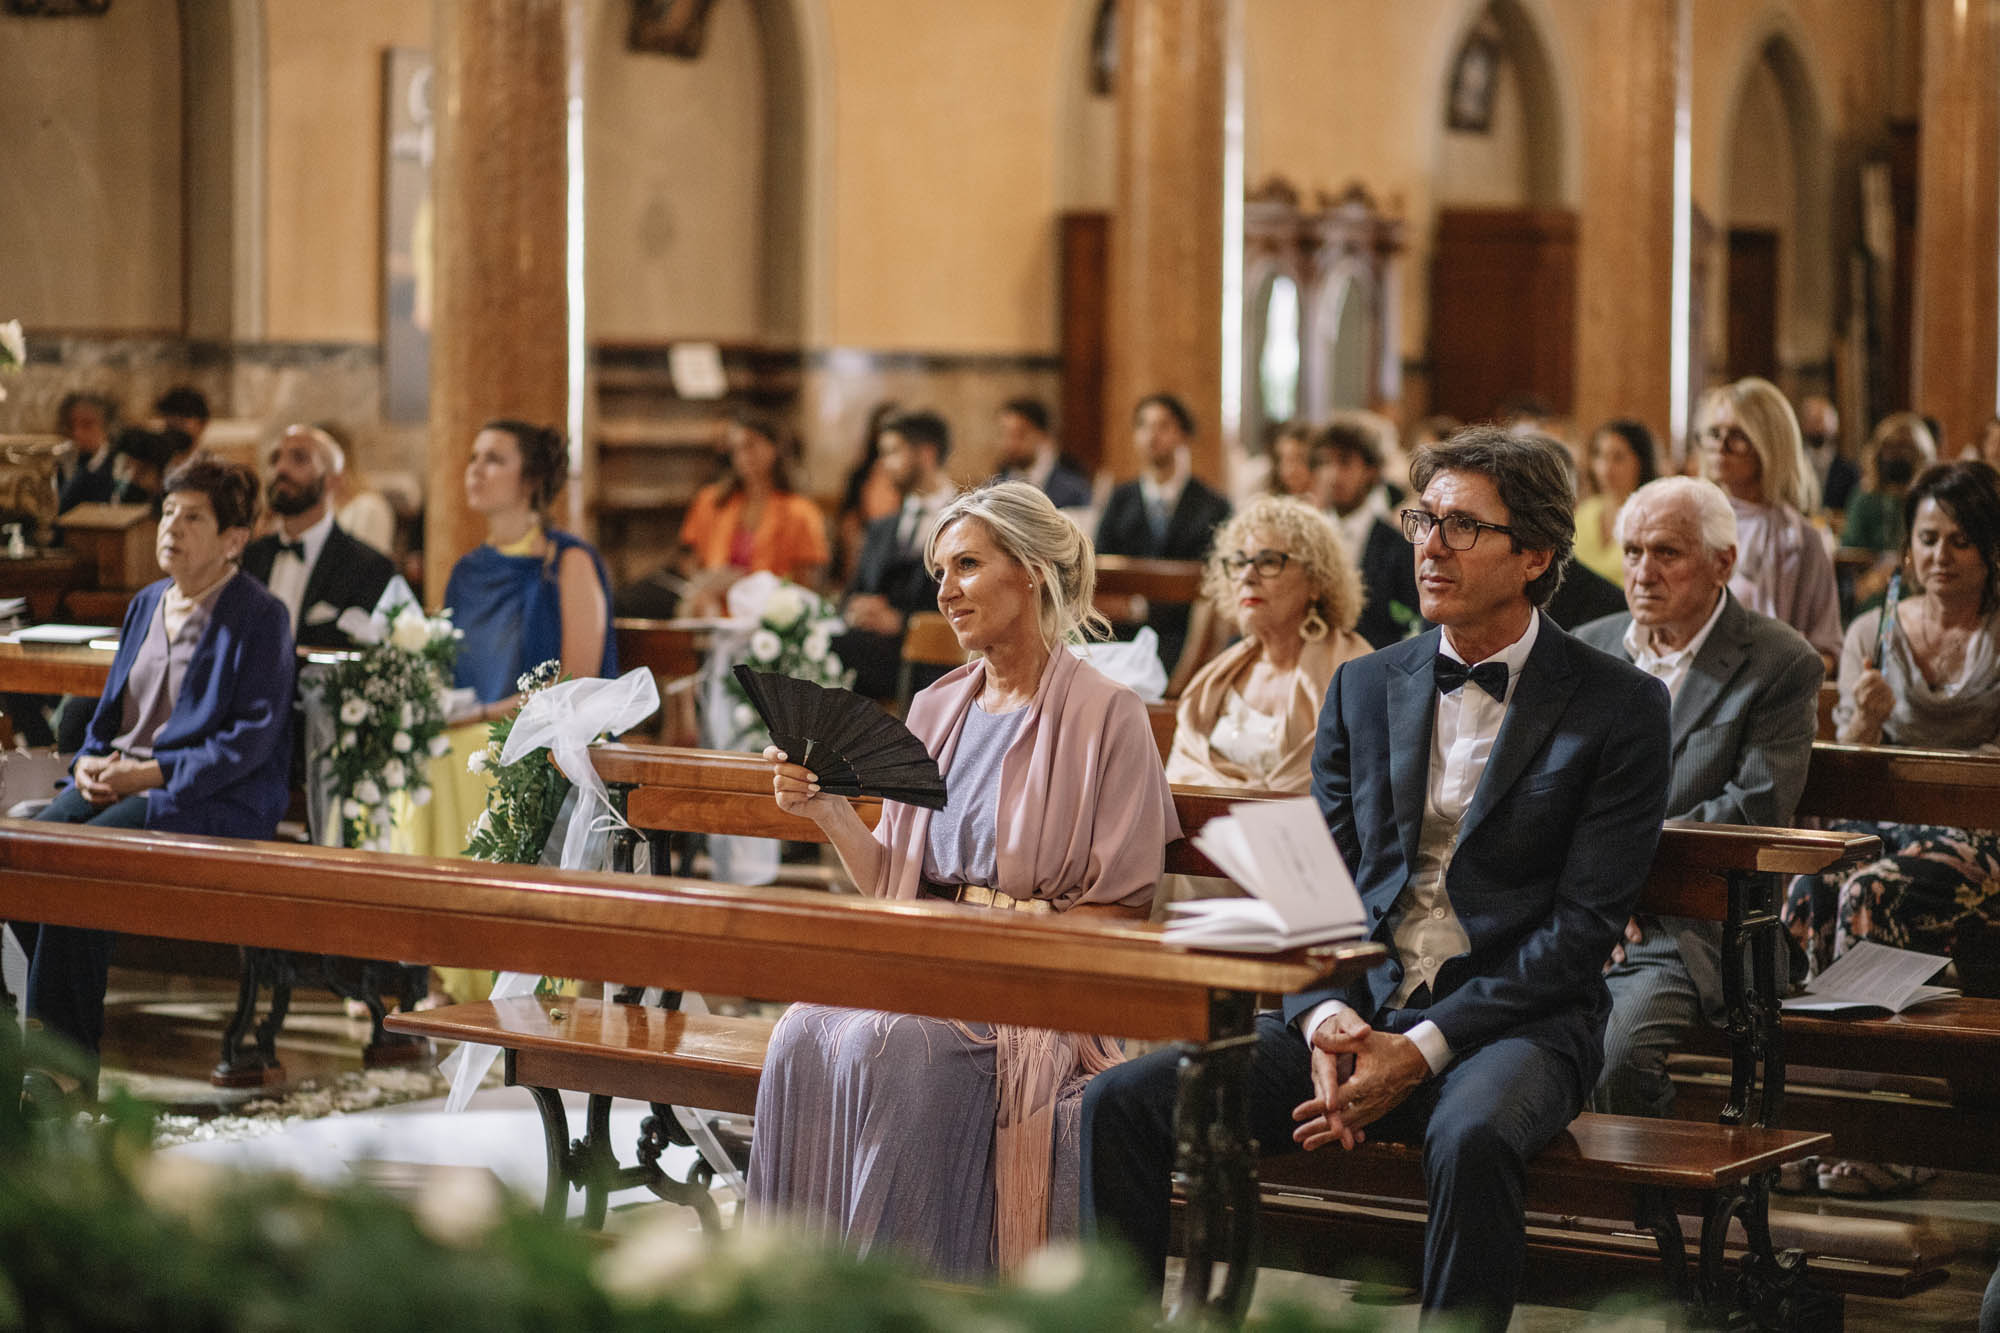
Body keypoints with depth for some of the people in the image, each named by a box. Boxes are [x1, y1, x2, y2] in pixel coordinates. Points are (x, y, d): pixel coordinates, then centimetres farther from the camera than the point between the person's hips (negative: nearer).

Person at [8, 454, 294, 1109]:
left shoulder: (260, 617, -3)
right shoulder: (146, 604, 19)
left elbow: (253, 736, -10)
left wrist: (152, 773, -17)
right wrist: (90, 764, 0)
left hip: (214, 802, -7)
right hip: (120, 781, 7)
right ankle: (75, 1018, -12)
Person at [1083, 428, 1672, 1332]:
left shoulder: (1618, 707, -1)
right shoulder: (1363, 689, 14)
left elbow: (1583, 926, -7)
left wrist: (1424, 1048, -17)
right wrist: (1327, 1018, -11)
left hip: (1510, 1022, -4)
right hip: (1359, 1011, 4)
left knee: (1472, 1136, -39)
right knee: (1120, 1103, -15)